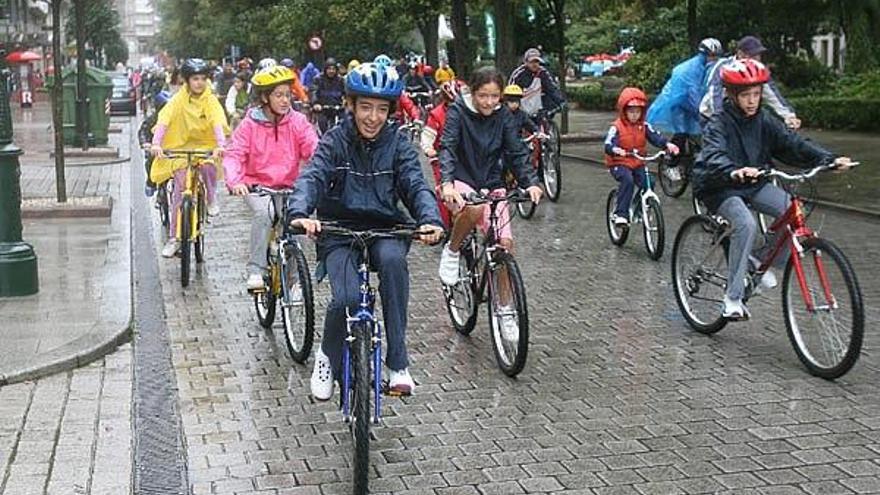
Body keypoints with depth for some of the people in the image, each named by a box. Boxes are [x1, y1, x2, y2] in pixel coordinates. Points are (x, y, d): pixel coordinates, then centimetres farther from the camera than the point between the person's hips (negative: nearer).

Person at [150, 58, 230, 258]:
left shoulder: (210, 100, -8)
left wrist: (220, 145, -42)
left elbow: (217, 124, -23)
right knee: (180, 188, -10)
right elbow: (163, 121, -21)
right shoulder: (178, 99, -9)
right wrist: (156, 144, -39)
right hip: (181, 147, 0)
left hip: (205, 145, 0)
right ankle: (174, 238, -1)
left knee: (208, 166, -34)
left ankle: (212, 199, 1)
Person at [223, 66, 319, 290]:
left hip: (287, 187, 1)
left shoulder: (297, 121, 0)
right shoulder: (251, 124, -3)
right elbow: (234, 155, -10)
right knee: (264, 212, -31)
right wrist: (234, 181, -29)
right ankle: (255, 270, -20)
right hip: (257, 184, -1)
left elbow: (314, 149, -10)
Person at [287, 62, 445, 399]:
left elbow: (416, 185, -10)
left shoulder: (397, 144, 2)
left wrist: (430, 219, -32)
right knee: (347, 299, -27)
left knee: (393, 259, -35)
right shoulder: (335, 141, -3)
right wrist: (300, 213, -39)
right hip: (339, 229, -1)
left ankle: (398, 362, -25)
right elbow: (312, 178, -18)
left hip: (385, 227, 1)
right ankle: (329, 356, 8)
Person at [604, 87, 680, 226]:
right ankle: (620, 214, -29)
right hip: (619, 163, -5)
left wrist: (667, 144, -27)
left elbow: (655, 137, -6)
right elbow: (608, 145, -21)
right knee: (627, 180, -33)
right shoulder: (617, 127, -9)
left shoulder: (644, 126, 5)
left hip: (637, 164, 5)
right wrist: (616, 149, -44)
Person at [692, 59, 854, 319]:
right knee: (746, 223, -32)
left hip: (755, 184, 6)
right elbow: (714, 156, -35)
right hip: (720, 187, -6)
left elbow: (793, 143, -8)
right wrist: (734, 172, -57)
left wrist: (829, 158, -23)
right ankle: (733, 297, -23)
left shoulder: (764, 121, 1)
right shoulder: (719, 124, -16)